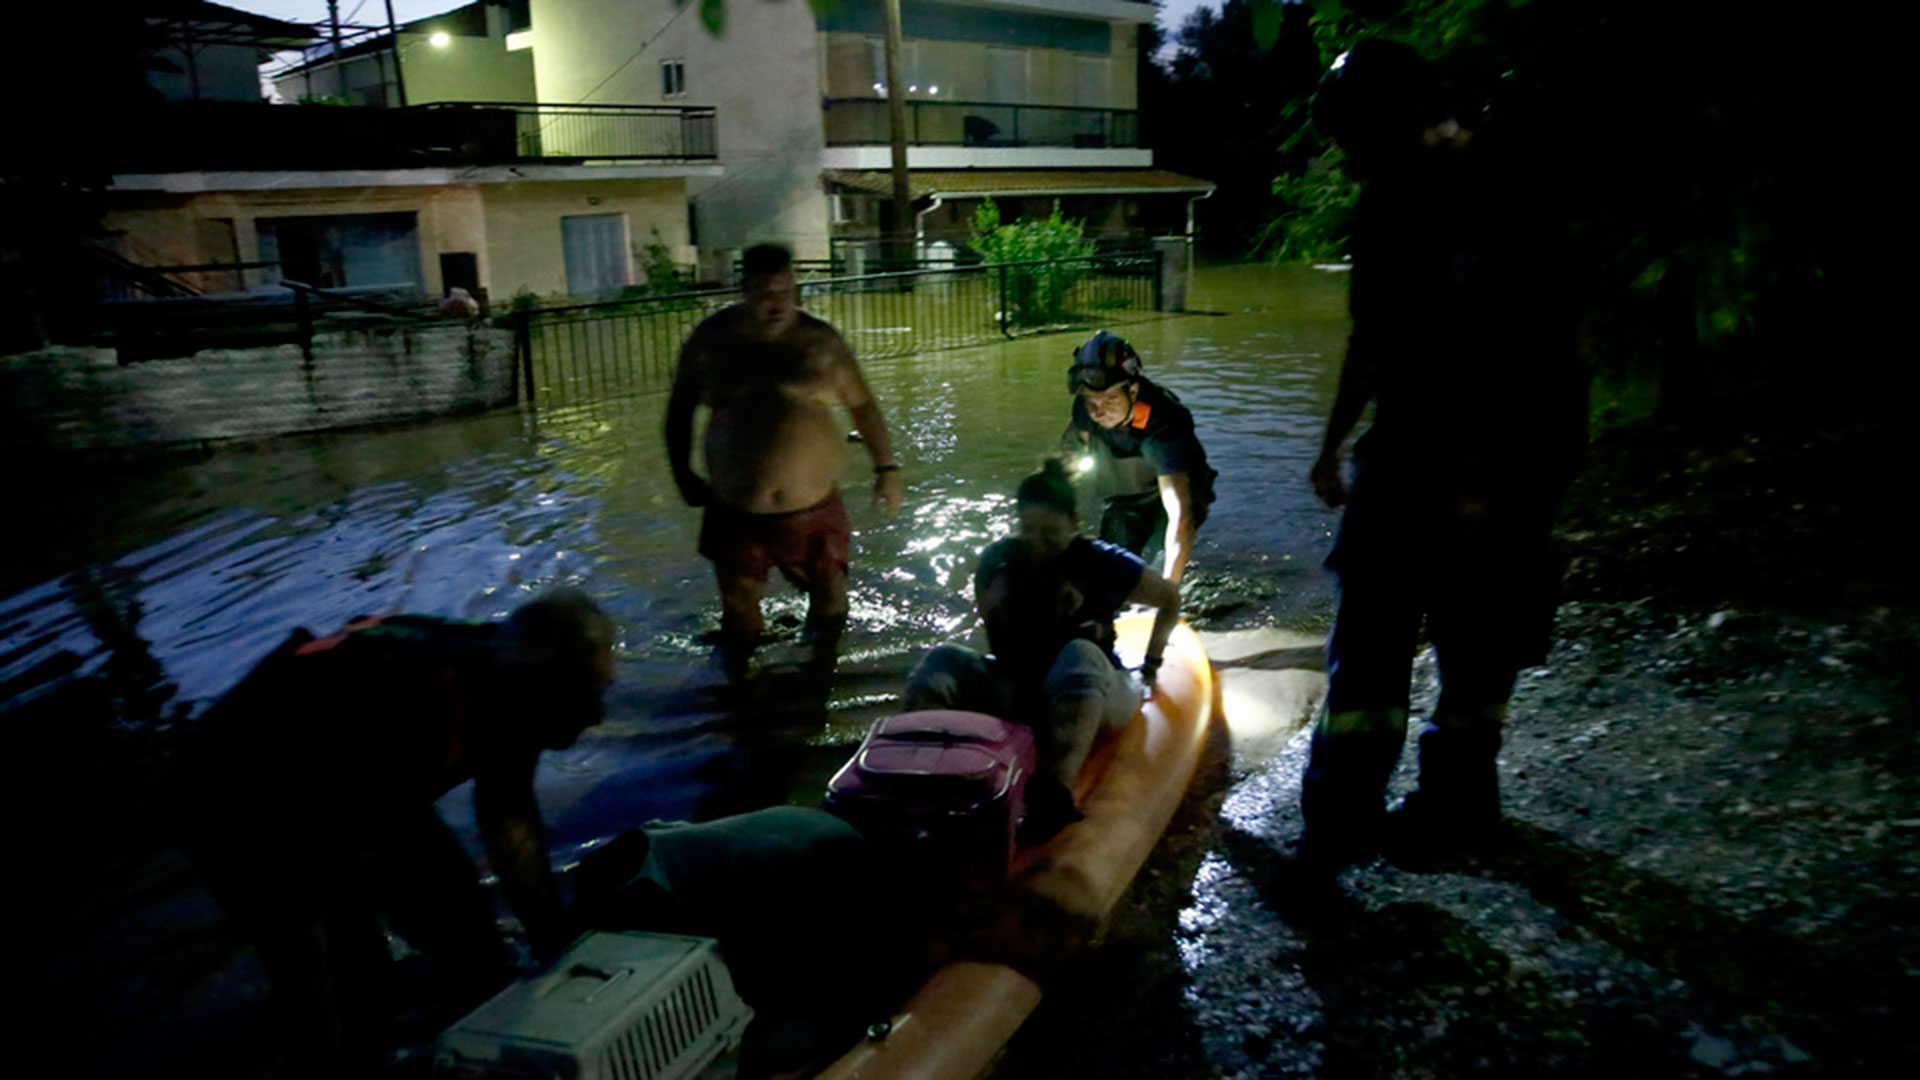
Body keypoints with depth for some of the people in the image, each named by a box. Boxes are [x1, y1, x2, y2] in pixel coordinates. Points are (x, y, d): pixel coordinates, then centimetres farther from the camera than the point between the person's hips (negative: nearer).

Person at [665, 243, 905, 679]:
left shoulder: (820, 341, -3)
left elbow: (863, 405, 6)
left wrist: (887, 467, 6)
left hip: (814, 511, 0)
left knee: (829, 602, 12)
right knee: (739, 615, 8)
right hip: (736, 513, 0)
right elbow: (681, 407, 11)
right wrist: (682, 473, 9)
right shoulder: (713, 339, -1)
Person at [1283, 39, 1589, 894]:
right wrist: (1334, 443, 14)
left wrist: (1489, 479, -19)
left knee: (1476, 633, 5)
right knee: (1368, 617, 1)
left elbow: (1544, 360, -17)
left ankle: (1458, 804, 25)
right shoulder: (1386, 208, 5)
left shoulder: (1509, 206, -16)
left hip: (1503, 459, -6)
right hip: (1408, 442, 6)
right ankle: (1344, 810, 9)